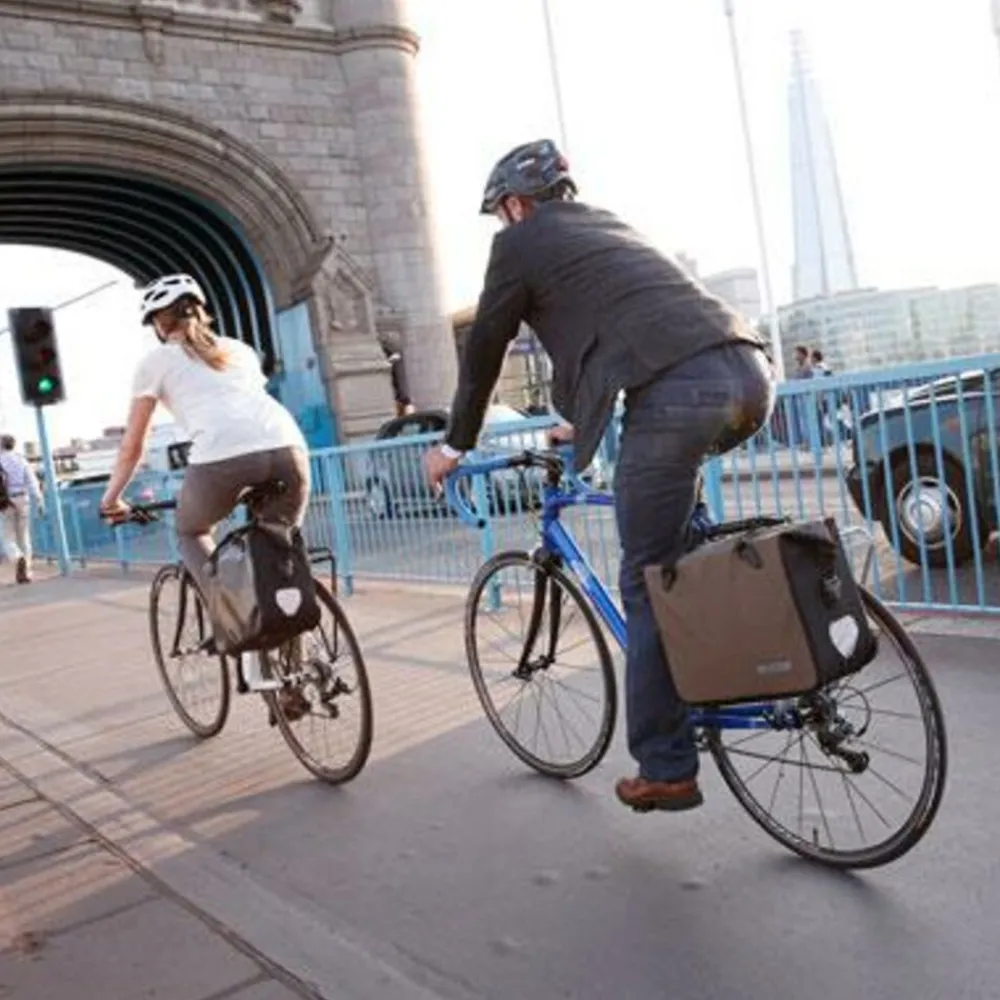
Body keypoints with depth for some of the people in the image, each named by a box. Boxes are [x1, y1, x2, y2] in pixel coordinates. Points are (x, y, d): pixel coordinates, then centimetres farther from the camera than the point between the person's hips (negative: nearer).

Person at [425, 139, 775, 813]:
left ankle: (666, 771, 12)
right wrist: (582, 422, 56)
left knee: (649, 586, 3)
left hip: (677, 393, -8)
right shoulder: (610, 226, 35)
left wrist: (455, 445, 31)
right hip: (751, 376, 8)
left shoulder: (522, 240, 14)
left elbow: (485, 350, 18)